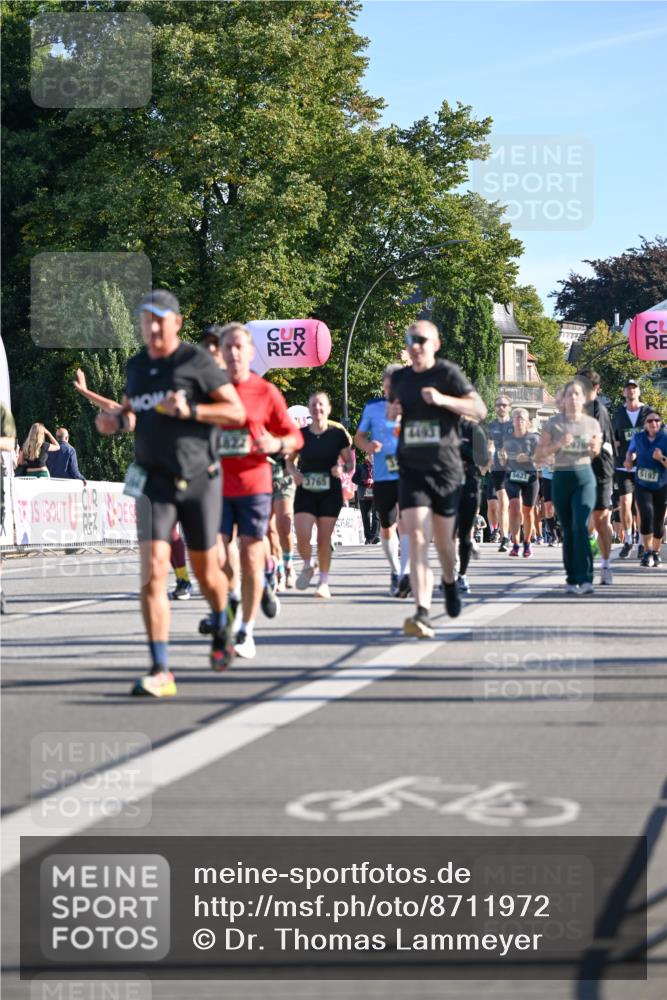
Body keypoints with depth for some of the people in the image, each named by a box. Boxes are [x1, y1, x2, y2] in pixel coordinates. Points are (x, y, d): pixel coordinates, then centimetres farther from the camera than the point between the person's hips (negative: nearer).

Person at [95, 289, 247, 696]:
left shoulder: (196, 361, -7)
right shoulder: (136, 365, 9)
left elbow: (237, 412, -8)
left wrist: (191, 410, -22)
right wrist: (116, 420, 2)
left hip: (199, 479, -3)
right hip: (154, 480, 3)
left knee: (206, 571, 11)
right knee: (153, 570, -14)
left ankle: (223, 628, 45)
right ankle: (161, 671, -15)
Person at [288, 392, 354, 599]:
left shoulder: (338, 433, -1)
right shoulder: (301, 434, 2)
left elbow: (350, 461, 4)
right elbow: (290, 460, 13)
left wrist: (342, 468, -18)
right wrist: (294, 472, -8)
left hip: (330, 492, -1)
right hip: (305, 491, 1)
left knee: (324, 539, 1)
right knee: (303, 537, -13)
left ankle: (324, 582, 14)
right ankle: (308, 566, 18)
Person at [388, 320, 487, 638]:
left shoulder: (448, 373, -3)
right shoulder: (399, 378, 10)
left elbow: (480, 410, -10)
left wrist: (443, 399, -24)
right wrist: (392, 413, 4)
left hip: (446, 469, -2)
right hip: (411, 470, 2)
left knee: (443, 541, 12)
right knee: (417, 539, -15)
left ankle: (450, 582, 45)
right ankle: (422, 614, -23)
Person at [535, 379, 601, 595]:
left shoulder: (592, 423, 8)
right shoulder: (553, 424, 5)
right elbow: (538, 456, 4)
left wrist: (595, 448, -4)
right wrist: (557, 444, -12)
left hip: (584, 477, -1)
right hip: (561, 478, 1)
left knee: (580, 526, -17)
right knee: (567, 530, 5)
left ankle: (585, 579, -20)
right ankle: (572, 579, 13)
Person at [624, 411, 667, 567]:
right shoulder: (638, 437, -2)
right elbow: (631, 450, 21)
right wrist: (629, 459, 0)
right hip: (642, 485, 1)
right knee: (647, 514, -20)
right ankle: (647, 552, -11)